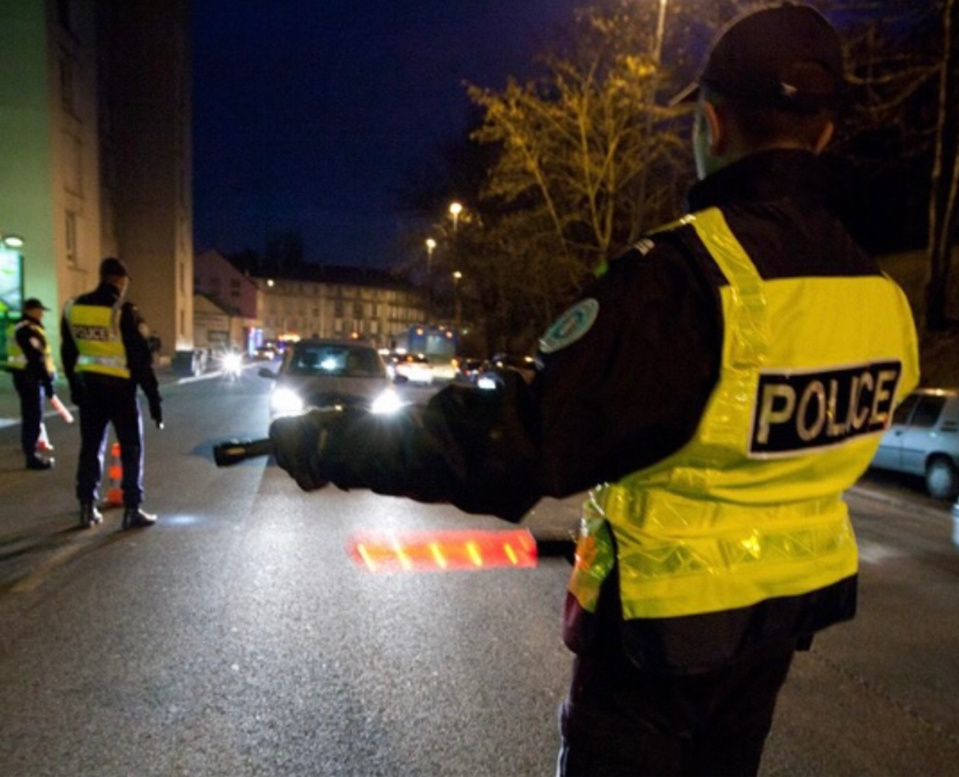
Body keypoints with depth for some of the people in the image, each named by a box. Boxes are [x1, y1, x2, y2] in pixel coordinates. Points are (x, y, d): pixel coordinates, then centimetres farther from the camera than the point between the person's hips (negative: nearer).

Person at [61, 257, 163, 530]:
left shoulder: (72, 308, 4)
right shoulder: (123, 311, -15)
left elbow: (68, 354, 13)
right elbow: (141, 359, -15)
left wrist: (75, 387, 23)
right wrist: (153, 398, -10)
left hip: (87, 386, 6)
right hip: (118, 387, -5)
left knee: (90, 446, 14)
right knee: (131, 449, 4)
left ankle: (87, 508, 17)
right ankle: (132, 510, 4)